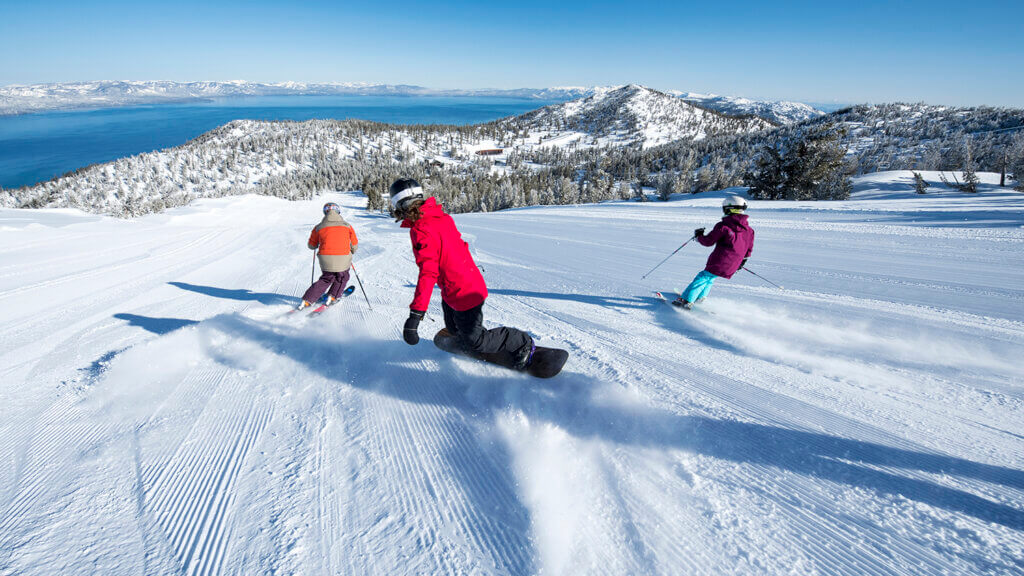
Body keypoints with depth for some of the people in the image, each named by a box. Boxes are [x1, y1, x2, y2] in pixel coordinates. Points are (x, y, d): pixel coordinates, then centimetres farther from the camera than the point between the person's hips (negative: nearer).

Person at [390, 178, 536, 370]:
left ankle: (522, 343, 16)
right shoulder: (442, 217, 1)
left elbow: (428, 272, -34)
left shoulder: (421, 231, -25)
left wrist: (415, 314, -37)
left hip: (462, 293, -9)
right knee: (453, 328, 26)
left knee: (474, 341, 5)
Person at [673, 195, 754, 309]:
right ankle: (700, 298, 31)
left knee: (701, 279, 1)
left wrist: (699, 236, 11)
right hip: (732, 268, 6)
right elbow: (749, 250, 18)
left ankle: (686, 300, -6)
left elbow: (708, 241, -8)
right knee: (710, 279, 25)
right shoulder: (749, 230, 9)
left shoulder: (722, 226, -11)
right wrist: (742, 262, 32)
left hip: (718, 263, -6)